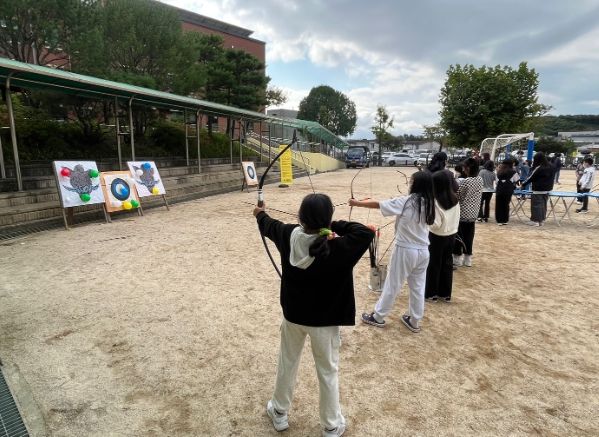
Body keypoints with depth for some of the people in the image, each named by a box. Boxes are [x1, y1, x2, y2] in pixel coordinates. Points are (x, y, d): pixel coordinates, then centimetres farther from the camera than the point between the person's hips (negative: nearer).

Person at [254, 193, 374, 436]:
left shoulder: (289, 236, -14)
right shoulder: (338, 249, -27)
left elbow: (269, 226, 6)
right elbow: (366, 233, -21)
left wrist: (260, 215, 29)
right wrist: (335, 225, -15)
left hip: (293, 315, 4)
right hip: (324, 321, -3)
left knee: (286, 364, 24)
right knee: (328, 373, 16)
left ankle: (279, 412, 45)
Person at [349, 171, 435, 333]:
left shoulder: (405, 202, -17)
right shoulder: (429, 203, -1)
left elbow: (377, 204, -12)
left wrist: (357, 203, -1)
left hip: (406, 250, -5)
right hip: (423, 251, 5)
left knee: (392, 286, 8)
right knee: (418, 287, 15)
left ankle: (378, 317, 23)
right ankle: (414, 321, 29)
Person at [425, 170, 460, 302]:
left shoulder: (436, 201, -21)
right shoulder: (454, 199, -1)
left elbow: (436, 224, -21)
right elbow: (457, 218, 8)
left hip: (438, 236, -6)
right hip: (451, 234, 6)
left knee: (434, 264, 7)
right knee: (447, 263, 14)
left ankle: (431, 293, 17)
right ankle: (445, 293, 24)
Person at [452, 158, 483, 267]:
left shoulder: (465, 181, -19)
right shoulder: (480, 179, 2)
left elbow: (457, 197, -9)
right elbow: (479, 195, 10)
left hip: (463, 213, -7)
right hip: (473, 213, 7)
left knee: (458, 235, 5)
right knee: (469, 235, 14)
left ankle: (457, 258, 13)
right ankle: (468, 258, 21)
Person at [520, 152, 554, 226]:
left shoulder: (538, 168, -16)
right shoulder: (549, 167, 6)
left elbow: (530, 177, -9)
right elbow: (551, 178, 14)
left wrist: (523, 184, 2)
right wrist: (549, 187, 23)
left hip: (538, 190, -7)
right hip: (546, 189, 7)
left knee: (536, 205, -1)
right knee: (543, 204, 12)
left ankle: (536, 220, 2)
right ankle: (542, 220, 18)